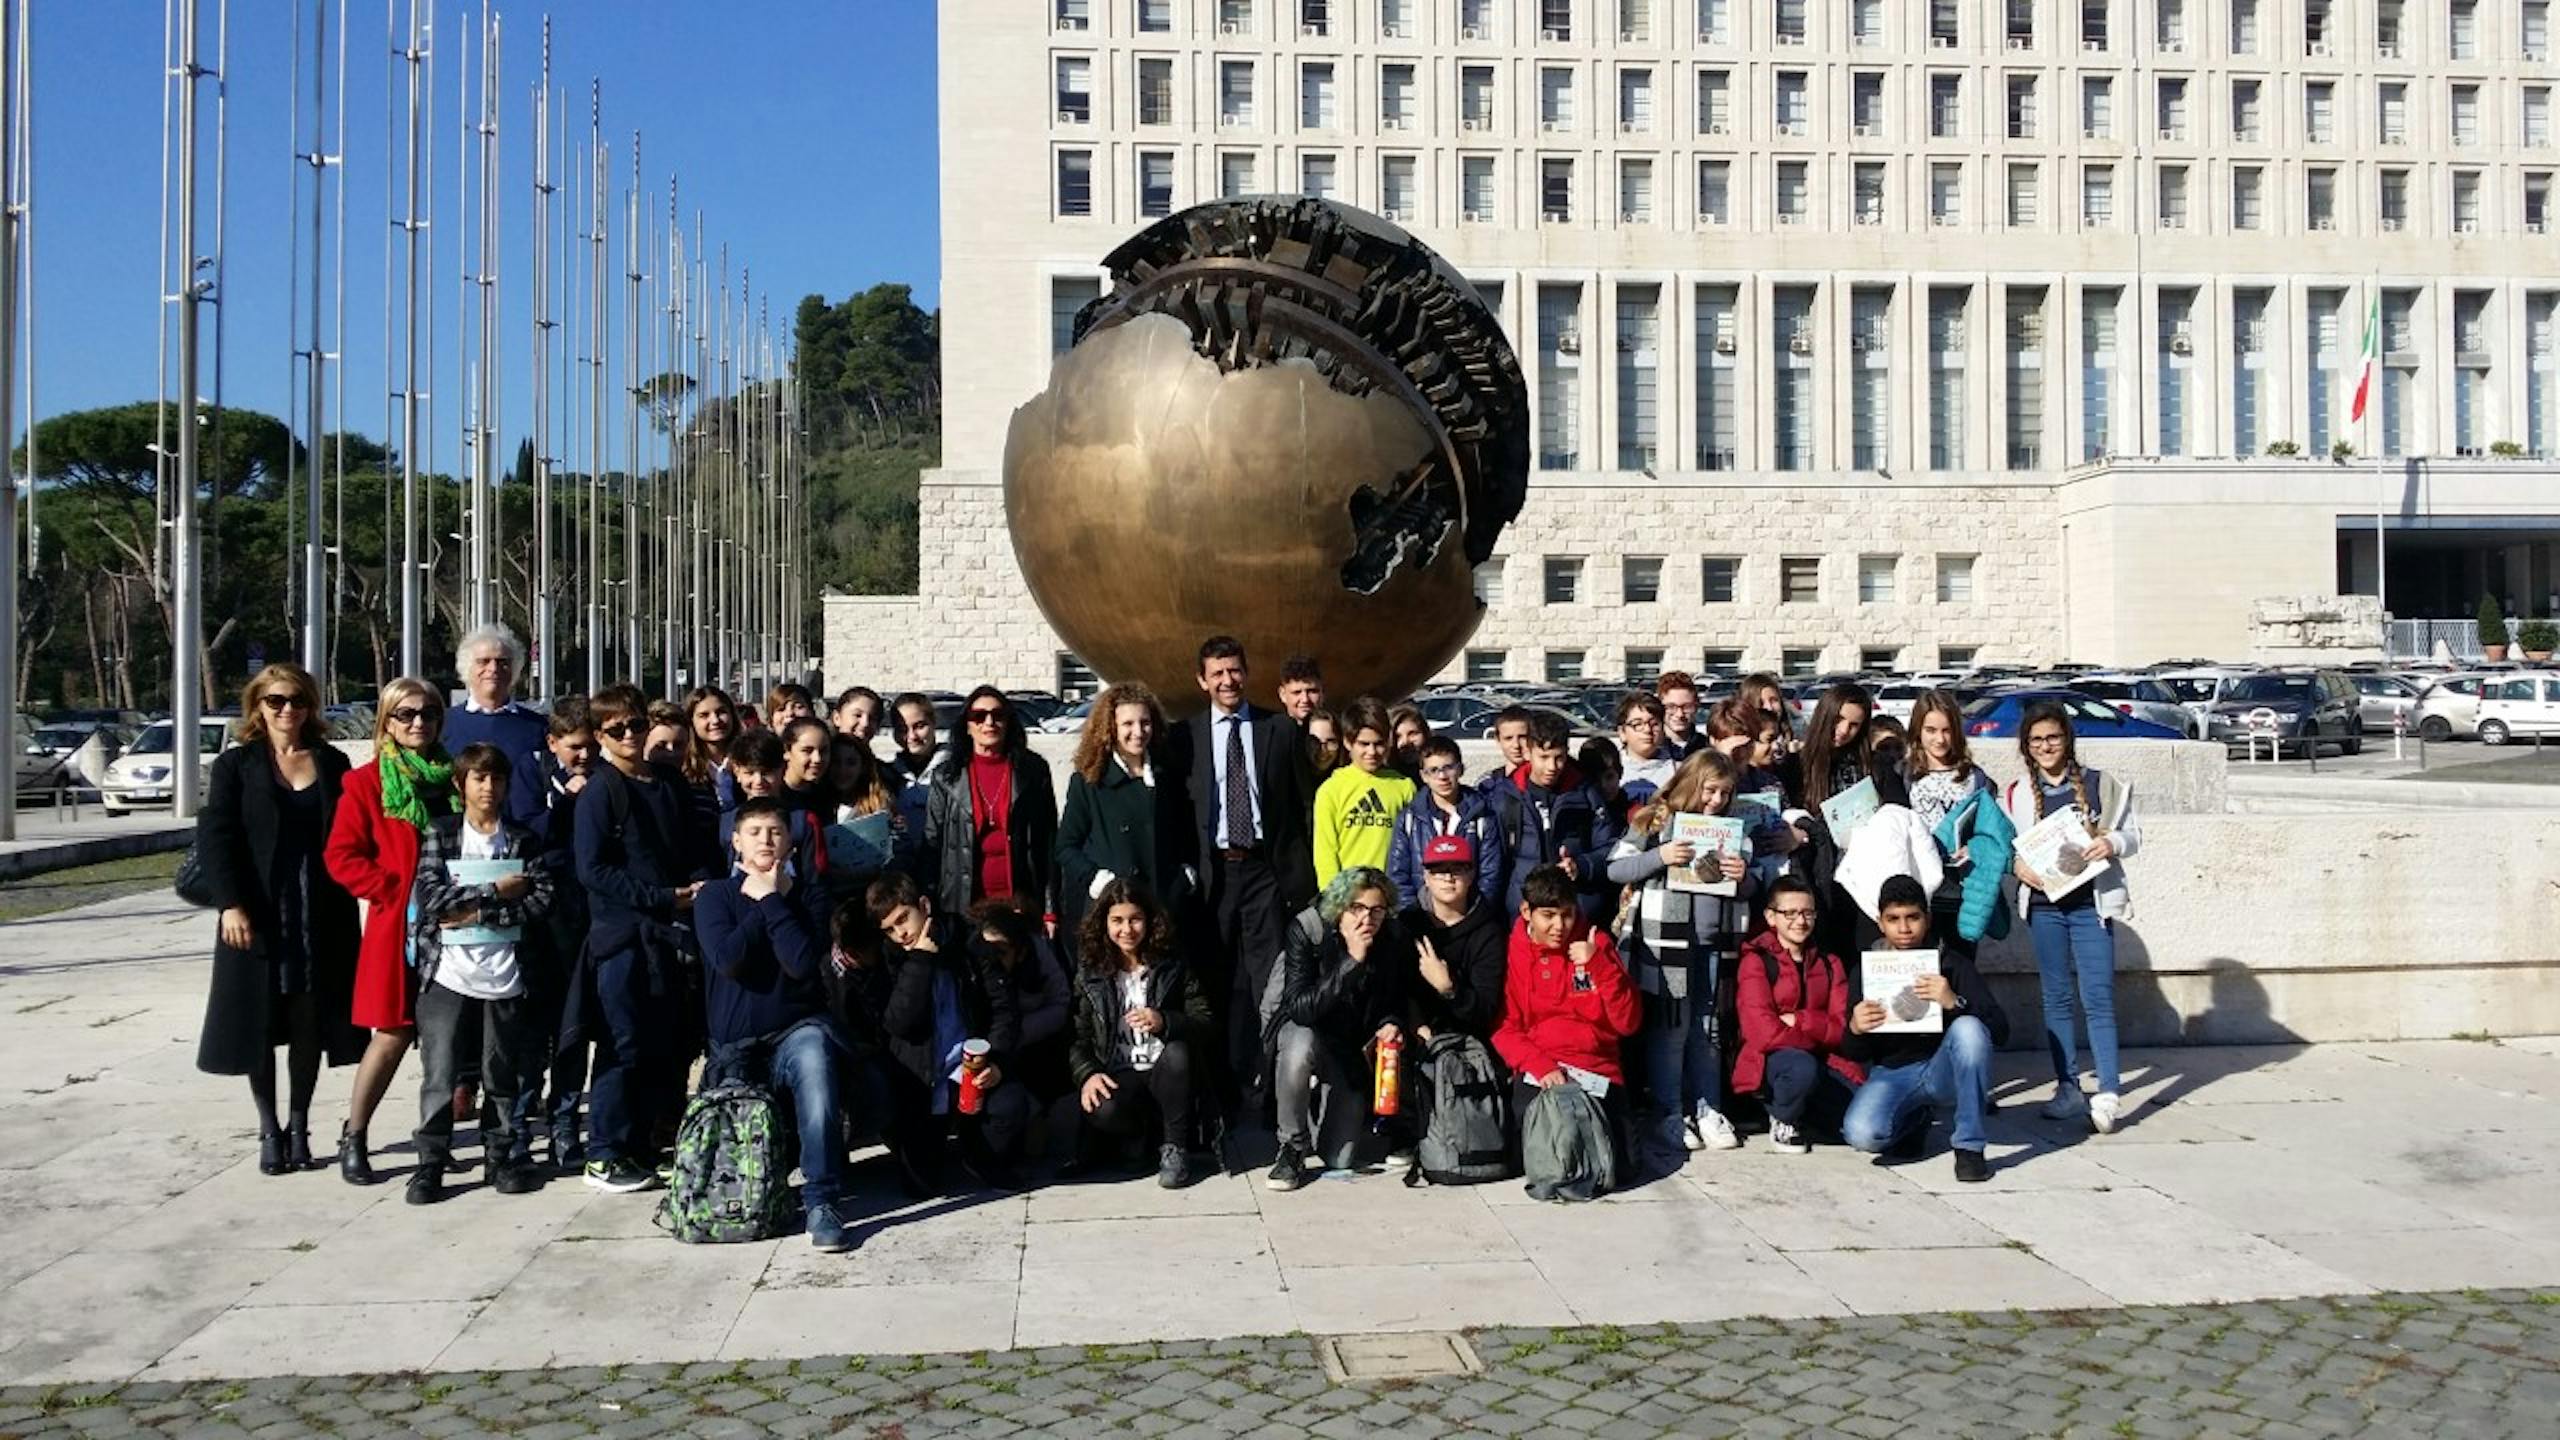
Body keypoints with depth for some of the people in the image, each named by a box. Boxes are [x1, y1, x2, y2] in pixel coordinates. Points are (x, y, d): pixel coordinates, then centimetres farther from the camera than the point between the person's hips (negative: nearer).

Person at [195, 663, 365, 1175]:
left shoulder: (333, 763, 8)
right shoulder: (236, 764, 2)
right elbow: (214, 838, -5)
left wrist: (346, 902, 0)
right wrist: (230, 905, -15)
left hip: (321, 916, 1)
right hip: (256, 915, -1)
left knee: (310, 1023, 5)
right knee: (260, 1024, 3)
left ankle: (299, 1126, 16)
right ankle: (270, 1130, 14)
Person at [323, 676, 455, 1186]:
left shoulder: (453, 779, 11)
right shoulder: (367, 782, -1)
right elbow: (341, 856, -5)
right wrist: (397, 892, -12)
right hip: (397, 927, -4)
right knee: (393, 1035, -3)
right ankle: (352, 1140, 11)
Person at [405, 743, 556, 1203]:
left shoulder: (524, 840, 8)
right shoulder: (438, 834, 5)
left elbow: (541, 901, -5)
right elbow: (430, 897, -9)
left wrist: (479, 914, -12)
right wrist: (496, 891, -10)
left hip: (505, 975, 1)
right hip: (447, 974, -1)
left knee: (502, 1076, 9)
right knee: (439, 1075, -1)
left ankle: (502, 1158, 20)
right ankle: (430, 1164, 9)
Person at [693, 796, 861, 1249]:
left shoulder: (805, 897, 4)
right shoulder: (714, 896, 4)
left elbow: (803, 962, -14)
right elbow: (727, 958, -15)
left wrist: (772, 900, -10)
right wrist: (760, 903, -8)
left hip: (797, 1030, -2)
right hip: (735, 1047, 2)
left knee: (814, 1054, -37)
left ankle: (822, 1203, -37)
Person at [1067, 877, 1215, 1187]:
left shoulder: (1173, 967, 6)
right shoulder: (1090, 974, 7)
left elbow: (1208, 1026, -4)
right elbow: (1076, 1038, 2)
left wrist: (1165, 1023, -23)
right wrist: (1087, 1074, -19)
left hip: (1165, 1075, 1)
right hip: (1117, 1078, -1)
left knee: (1178, 1050, -33)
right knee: (1104, 1111, -35)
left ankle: (1174, 1148, -15)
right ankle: (1147, 1138, 0)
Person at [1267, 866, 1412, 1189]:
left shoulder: (1396, 941, -13)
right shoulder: (1307, 931, -24)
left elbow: (1396, 1003, 3)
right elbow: (1299, 1008, -33)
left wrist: (1390, 1025, -20)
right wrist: (1352, 962, -40)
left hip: (1353, 1047, 3)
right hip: (1304, 1030, -2)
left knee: (1341, 1162, -4)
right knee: (1301, 1045, -41)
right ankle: (1292, 1147, -18)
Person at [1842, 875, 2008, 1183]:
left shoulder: (1952, 964, 0)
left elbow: (1999, 1031, -9)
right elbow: (1854, 1054, 6)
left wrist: (1955, 1003, -29)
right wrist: (1855, 1030, -19)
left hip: (1944, 1071, -1)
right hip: (1892, 1073, 1)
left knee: (1968, 1027, -32)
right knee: (1861, 1133, -30)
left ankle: (1969, 1147, -21)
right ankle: (1913, 1120, 9)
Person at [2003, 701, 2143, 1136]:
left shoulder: (2100, 785, 2)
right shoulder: (2016, 794, 7)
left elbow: (2133, 832, 6)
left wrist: (2111, 843, -15)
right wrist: (2017, 865, -11)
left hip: (2091, 903, -2)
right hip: (2044, 905, 3)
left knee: (2098, 998, -8)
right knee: (2056, 998, 8)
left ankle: (2109, 1091, -8)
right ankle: (2068, 1088, 15)